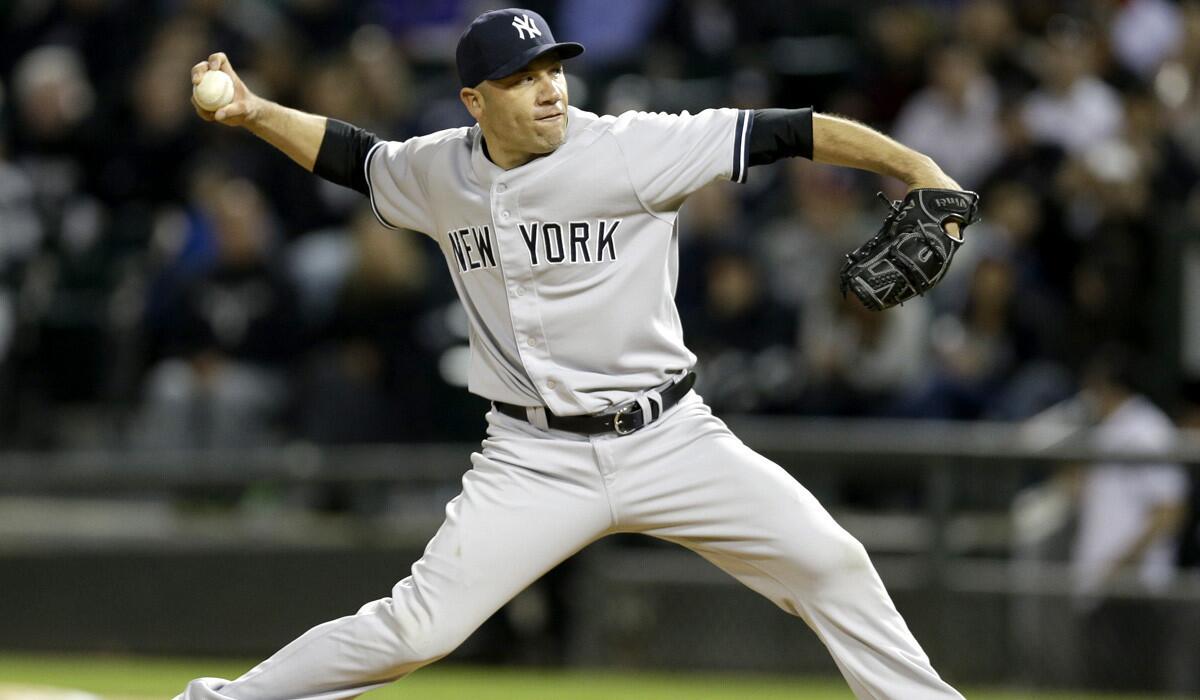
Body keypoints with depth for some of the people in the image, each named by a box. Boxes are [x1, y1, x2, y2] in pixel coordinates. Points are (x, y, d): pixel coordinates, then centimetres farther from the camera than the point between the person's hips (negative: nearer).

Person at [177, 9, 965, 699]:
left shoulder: (633, 150, -13)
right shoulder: (440, 172, 1)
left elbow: (785, 131, -17)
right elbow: (354, 155, 21)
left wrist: (920, 169, -24)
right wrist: (255, 113, 7)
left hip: (671, 439, -1)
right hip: (535, 460, 1)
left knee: (832, 564, -11)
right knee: (419, 627, -10)